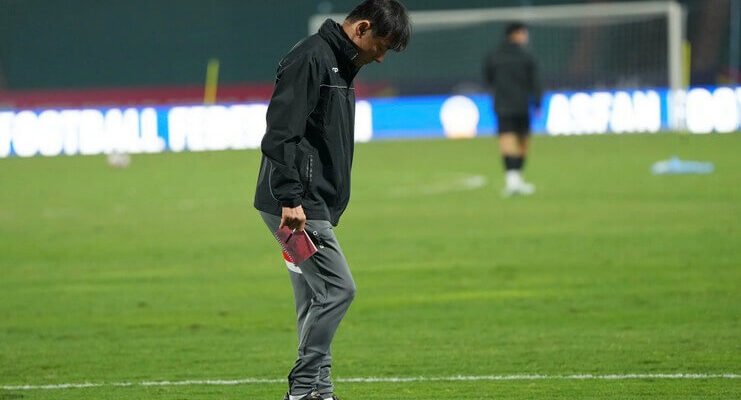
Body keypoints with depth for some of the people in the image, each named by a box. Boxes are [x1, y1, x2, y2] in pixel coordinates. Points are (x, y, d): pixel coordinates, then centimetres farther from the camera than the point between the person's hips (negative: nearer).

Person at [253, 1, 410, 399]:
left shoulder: (340, 65, 18)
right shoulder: (310, 59, -14)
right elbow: (281, 133, -22)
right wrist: (290, 199, -27)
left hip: (313, 205, 10)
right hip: (295, 206, -10)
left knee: (315, 299, 10)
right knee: (337, 290, -11)